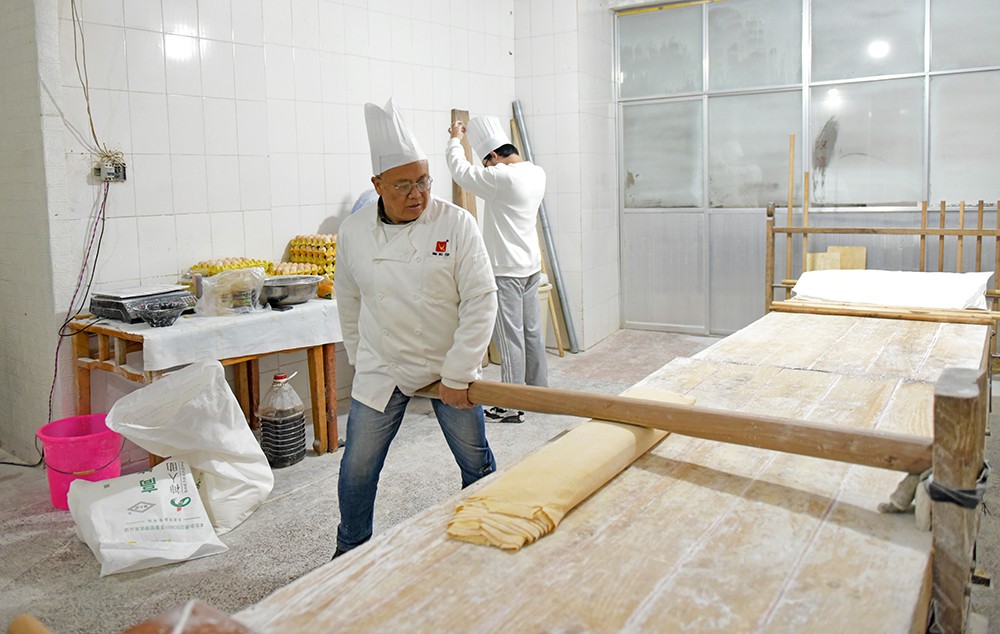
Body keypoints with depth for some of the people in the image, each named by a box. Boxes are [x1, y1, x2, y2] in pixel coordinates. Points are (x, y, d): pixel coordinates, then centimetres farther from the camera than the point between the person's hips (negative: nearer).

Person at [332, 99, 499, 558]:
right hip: (381, 370, 2)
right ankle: (350, 550, 33)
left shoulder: (456, 224, -13)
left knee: (477, 463, 9)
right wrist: (360, 360, 13)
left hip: (449, 367, -1)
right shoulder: (353, 232, -4)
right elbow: (349, 302, 9)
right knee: (358, 466, 9)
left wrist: (457, 374, -16)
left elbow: (481, 301, -14)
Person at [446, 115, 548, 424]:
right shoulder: (537, 173, 5)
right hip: (531, 266, 9)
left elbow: (461, 170, -9)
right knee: (532, 332, 16)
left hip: (506, 270, -9)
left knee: (509, 338, -2)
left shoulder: (501, 178, -20)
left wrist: (455, 139, 10)